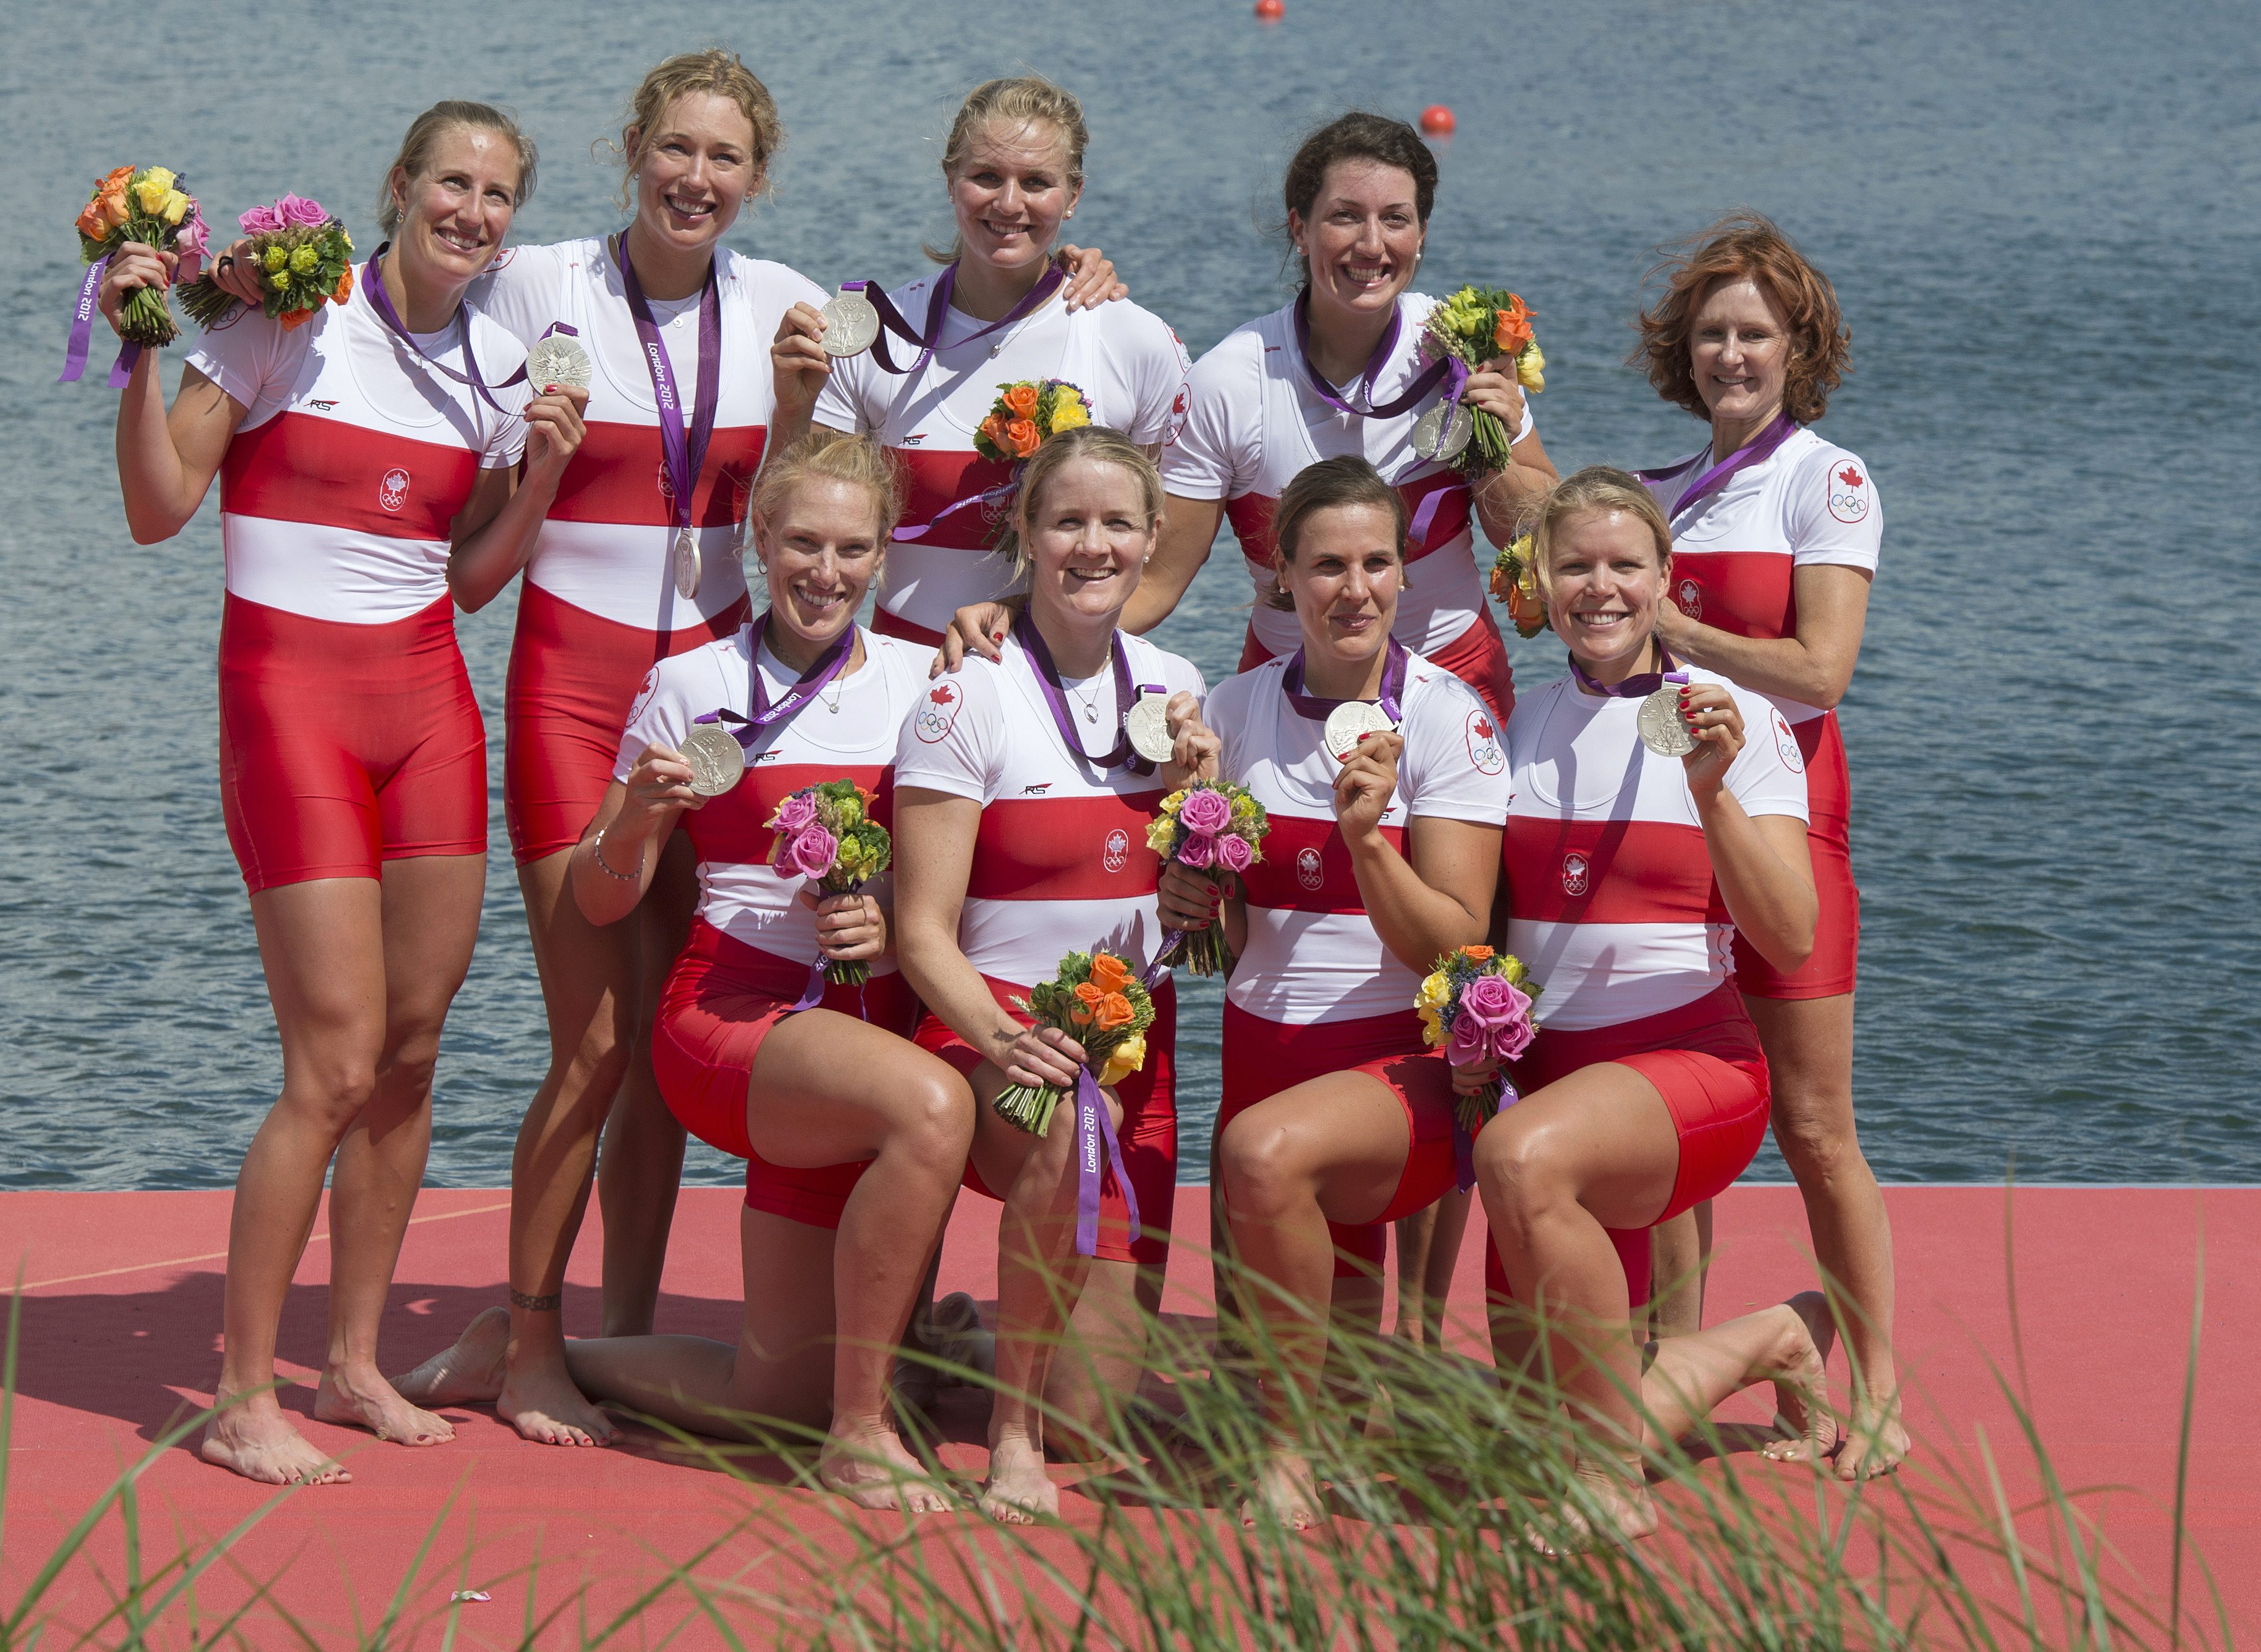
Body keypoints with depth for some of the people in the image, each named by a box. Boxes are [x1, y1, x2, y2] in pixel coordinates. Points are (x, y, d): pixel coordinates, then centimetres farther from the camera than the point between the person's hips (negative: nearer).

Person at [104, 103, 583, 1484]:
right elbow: (160, 509, -9)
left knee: (414, 1049, 6)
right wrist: (142, 346, -20)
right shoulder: (290, 315, -8)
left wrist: (544, 473, 0)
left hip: (428, 699, 6)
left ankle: (356, 1366, 19)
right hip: (293, 699, -6)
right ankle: (244, 1398, 0)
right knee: (338, 1065, -10)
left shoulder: (496, 365, 9)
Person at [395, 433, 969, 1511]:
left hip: (876, 1025, 4)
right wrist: (636, 819, -16)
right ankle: (859, 1431, -25)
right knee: (931, 1107, -38)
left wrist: (898, 930, -9)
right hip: (736, 1012, -4)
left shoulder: (920, 684, 9)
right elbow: (600, 902, 5)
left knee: (780, 1392, 1)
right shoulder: (694, 686, 2)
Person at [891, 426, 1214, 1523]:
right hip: (997, 1025, -4)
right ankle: (1009, 1431, -25)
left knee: (1097, 1411, -5)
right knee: (1064, 1129, -41)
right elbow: (924, 935, -11)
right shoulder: (970, 700, -8)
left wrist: (1196, 789, -2)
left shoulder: (1173, 688, 8)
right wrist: (1000, 1041, -29)